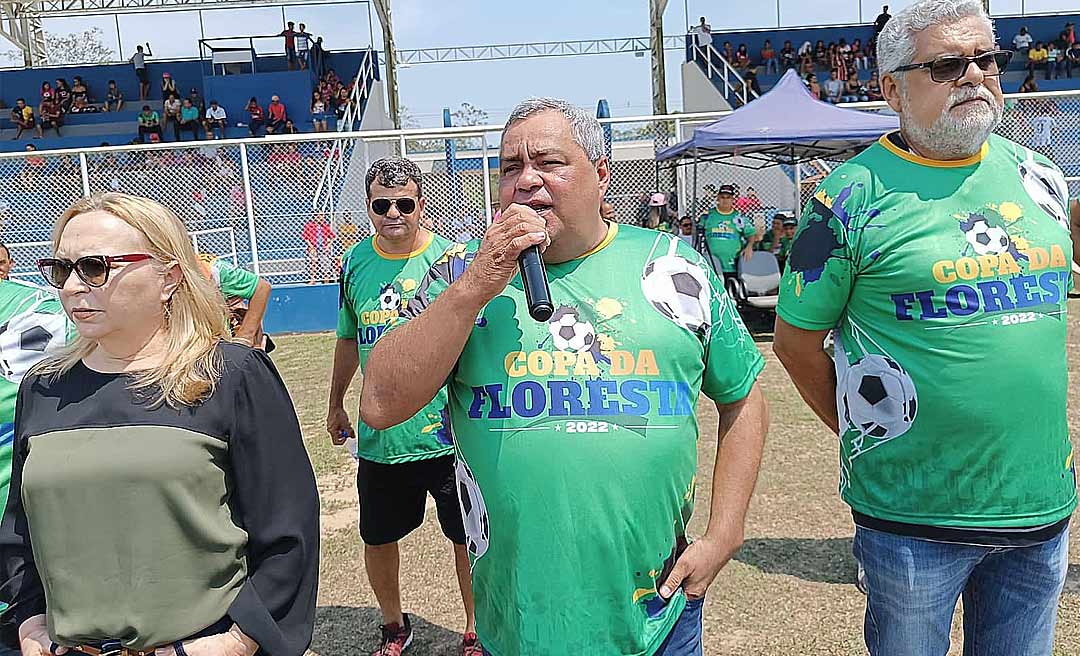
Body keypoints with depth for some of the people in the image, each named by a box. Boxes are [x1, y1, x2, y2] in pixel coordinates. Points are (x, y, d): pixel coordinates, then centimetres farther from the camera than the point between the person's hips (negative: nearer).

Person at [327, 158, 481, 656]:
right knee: (377, 540, 17)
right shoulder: (355, 263, 2)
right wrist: (335, 405, 22)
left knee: (467, 538, 9)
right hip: (379, 437, 4)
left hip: (448, 433, -3)